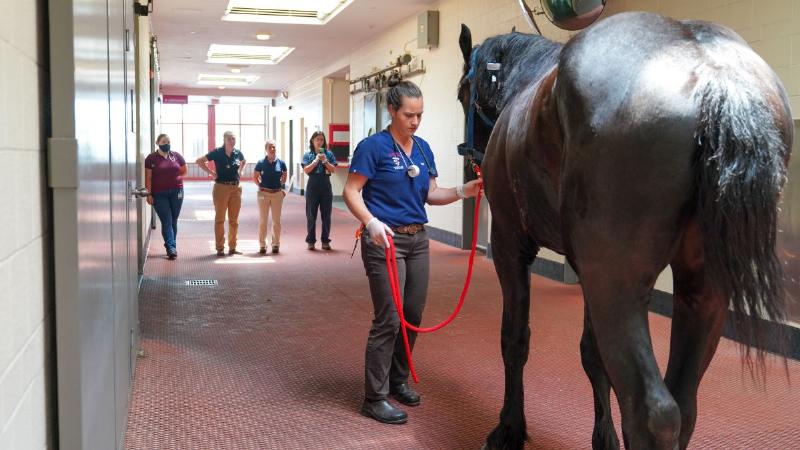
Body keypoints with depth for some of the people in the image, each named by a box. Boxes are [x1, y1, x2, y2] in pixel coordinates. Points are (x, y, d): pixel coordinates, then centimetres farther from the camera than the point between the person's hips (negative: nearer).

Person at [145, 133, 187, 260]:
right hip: (159, 194, -2)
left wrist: (174, 178, 8)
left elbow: (184, 171, 17)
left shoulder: (176, 156, 5)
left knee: (173, 221, 7)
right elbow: (148, 178, -3)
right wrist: (149, 194, -8)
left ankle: (171, 248, 17)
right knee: (166, 221, -6)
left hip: (176, 192, 2)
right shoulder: (151, 158, -1)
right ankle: (171, 248, -11)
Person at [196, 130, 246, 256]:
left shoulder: (238, 153, 5)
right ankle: (220, 248, 6)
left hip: (236, 188, 4)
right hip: (221, 188, -4)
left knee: (234, 220, 8)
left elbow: (244, 161, 28)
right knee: (220, 219, 1)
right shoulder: (217, 153, -6)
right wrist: (211, 172, -8)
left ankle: (232, 247, 17)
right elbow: (199, 161, -3)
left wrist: (240, 171, 11)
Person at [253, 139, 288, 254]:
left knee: (276, 221, 5)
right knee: (262, 220, 3)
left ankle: (276, 244, 14)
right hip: (264, 194, -1)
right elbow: (255, 177, 8)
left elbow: (284, 176, 15)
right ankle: (262, 245, 10)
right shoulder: (261, 163, -3)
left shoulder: (281, 163, 0)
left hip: (277, 194, 1)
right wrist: (260, 186, 2)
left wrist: (280, 186, 7)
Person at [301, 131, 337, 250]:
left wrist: (325, 161, -13)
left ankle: (325, 241, 10)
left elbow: (333, 169, 1)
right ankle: (311, 241, 9)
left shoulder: (329, 154, 7)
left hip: (326, 187, 1)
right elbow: (306, 170, -5)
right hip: (312, 187, -1)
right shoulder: (308, 154, 5)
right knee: (311, 215, 2)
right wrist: (316, 160, -13)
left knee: (326, 215, 3)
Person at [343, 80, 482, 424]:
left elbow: (431, 193, 13)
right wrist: (371, 222, -27)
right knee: (389, 319, -7)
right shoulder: (373, 146, -9)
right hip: (385, 240, -7)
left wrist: (463, 191, -5)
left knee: (414, 315, 12)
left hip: (417, 240, 7)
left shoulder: (423, 148, 10)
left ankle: (398, 380, 32)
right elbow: (351, 192, -12)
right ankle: (374, 398, 5)